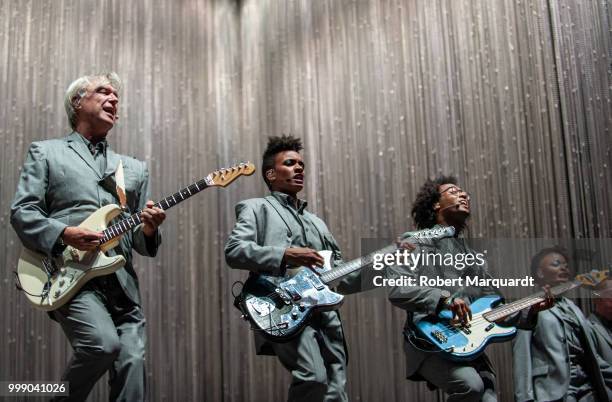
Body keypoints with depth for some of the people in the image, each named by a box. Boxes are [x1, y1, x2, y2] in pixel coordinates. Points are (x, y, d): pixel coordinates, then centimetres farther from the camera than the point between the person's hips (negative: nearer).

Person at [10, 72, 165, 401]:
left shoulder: (135, 168, 21)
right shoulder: (45, 152, 11)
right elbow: (21, 212, 0)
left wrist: (147, 229, -6)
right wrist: (65, 234, -16)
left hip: (121, 279, 5)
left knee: (132, 361, -7)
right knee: (104, 343, -25)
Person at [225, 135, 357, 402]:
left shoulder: (317, 223, 29)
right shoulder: (257, 208, 10)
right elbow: (233, 251, -8)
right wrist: (285, 255, -15)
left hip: (324, 312, 7)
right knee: (314, 378, -26)